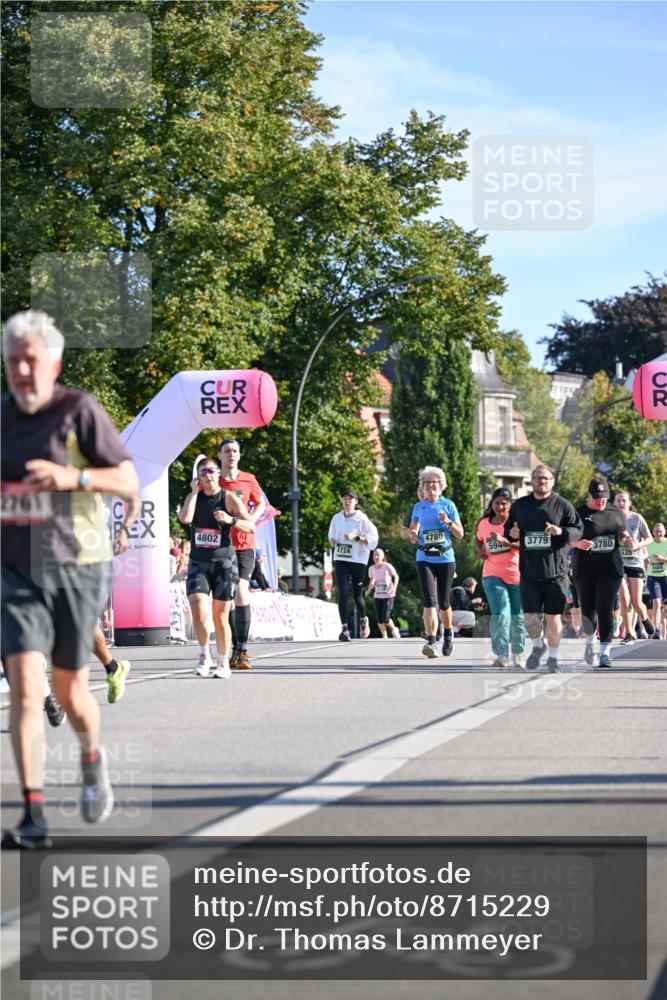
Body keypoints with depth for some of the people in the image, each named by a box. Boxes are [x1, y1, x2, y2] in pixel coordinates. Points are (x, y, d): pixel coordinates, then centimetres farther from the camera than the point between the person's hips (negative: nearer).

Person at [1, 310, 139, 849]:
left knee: (69, 690, 9)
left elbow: (129, 482, -10)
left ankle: (93, 759, 44)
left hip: (76, 567, -3)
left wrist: (74, 477, -24)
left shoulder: (80, 410, -8)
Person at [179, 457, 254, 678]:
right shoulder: (194, 497, 6)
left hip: (223, 562, -2)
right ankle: (204, 654, 6)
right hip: (198, 562, 2)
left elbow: (251, 526, -7)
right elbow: (185, 518, -14)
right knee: (199, 611, -16)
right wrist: (194, 491, -9)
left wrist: (231, 520, -23)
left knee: (220, 616, 3)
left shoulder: (229, 498, -1)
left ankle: (223, 663, 16)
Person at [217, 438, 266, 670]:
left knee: (240, 592, -16)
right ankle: (235, 648, 13)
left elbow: (260, 504, 19)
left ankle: (243, 649, -12)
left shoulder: (248, 480, 5)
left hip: (244, 543, -1)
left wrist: (252, 519, 1)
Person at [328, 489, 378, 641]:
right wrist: (332, 542, 2)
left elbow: (372, 539, -7)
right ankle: (344, 629, -13)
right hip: (340, 560, 3)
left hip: (358, 560, -2)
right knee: (342, 593, -11)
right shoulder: (336, 518, 8)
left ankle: (363, 621, 36)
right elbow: (332, 536, 24)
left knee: (357, 595, 8)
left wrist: (356, 538, -18)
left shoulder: (362, 519, -5)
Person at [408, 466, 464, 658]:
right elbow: (413, 529, 21)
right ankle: (431, 641, -22)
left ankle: (448, 633, 35)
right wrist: (413, 535, -2)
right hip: (424, 559, 0)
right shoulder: (419, 507, 8)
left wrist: (448, 522, -14)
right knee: (429, 600, -15)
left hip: (445, 558, 0)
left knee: (443, 602, 8)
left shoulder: (448, 505, 3)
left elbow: (460, 534, 5)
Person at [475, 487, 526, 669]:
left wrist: (504, 541, -29)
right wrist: (480, 550, 5)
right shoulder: (484, 523, 4)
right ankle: (501, 655, -18)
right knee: (501, 614, -16)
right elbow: (478, 539, 25)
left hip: (517, 575, -1)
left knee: (517, 617, 9)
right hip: (493, 575, 1)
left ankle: (517, 655, 24)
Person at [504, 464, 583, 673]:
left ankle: (553, 657, 21)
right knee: (530, 618, -5)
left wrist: (561, 531, -17)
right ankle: (538, 646, 24)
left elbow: (578, 530, 2)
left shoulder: (562, 505, 2)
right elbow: (507, 529, 20)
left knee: (553, 617, 4)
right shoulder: (519, 505, 10)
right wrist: (512, 533, -3)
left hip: (555, 572, -2)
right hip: (528, 572, 2)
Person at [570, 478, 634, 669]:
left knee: (605, 610, -8)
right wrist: (578, 543, -22)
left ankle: (605, 652, -7)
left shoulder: (615, 512, 8)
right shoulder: (579, 512, -1)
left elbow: (623, 533, 20)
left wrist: (627, 539, -3)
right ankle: (590, 642, 34)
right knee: (587, 609, 6)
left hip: (610, 569, 1)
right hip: (585, 569, -1)